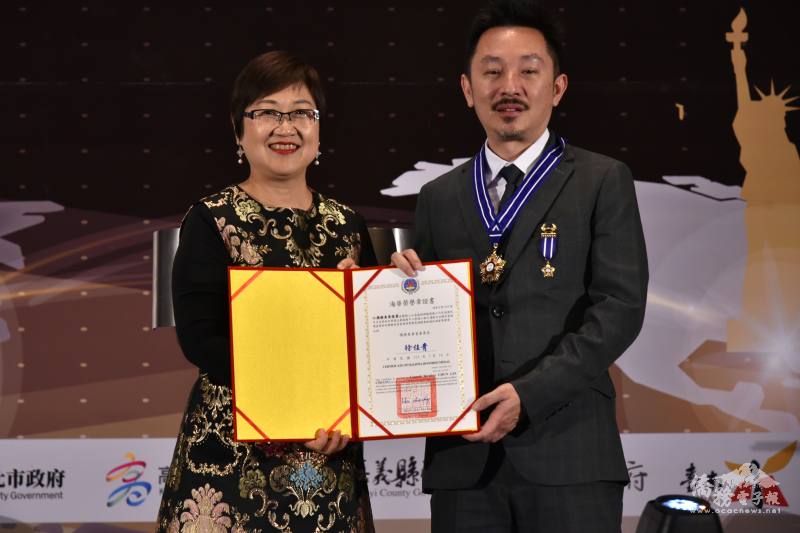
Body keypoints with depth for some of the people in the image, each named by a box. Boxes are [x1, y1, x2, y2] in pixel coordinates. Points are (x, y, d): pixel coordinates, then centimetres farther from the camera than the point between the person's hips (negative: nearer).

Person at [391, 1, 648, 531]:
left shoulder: (603, 182, 4)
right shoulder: (438, 197, 15)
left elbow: (621, 306, -6)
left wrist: (529, 393, -15)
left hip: (567, 454, -3)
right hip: (462, 455, 3)